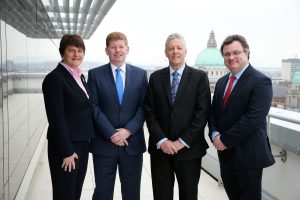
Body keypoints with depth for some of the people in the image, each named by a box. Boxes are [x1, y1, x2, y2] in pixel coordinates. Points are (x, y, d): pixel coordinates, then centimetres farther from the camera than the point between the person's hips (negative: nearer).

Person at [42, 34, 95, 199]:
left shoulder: (80, 76, 11)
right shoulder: (54, 78, -14)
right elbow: (56, 118, -17)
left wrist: (88, 140, 10)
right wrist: (66, 151, -17)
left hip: (82, 143, 8)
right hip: (66, 146, -8)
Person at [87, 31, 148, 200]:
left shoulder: (141, 74, 6)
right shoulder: (95, 74, 1)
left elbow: (144, 106, 1)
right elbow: (94, 107, -5)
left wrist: (128, 130, -11)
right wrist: (111, 133, -12)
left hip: (133, 143, 2)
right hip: (104, 143, -1)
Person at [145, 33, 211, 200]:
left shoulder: (200, 77, 0)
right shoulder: (155, 78, 6)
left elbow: (203, 112, -7)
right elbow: (150, 112, 2)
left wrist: (183, 141, -11)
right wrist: (161, 140, -9)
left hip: (189, 148, -1)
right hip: (160, 148, 2)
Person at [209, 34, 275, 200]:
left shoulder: (260, 81, -13)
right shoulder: (221, 82, 12)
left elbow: (253, 119, -21)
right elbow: (213, 111, 12)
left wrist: (225, 140, -16)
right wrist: (215, 134, -7)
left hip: (248, 156, -7)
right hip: (226, 154, 7)